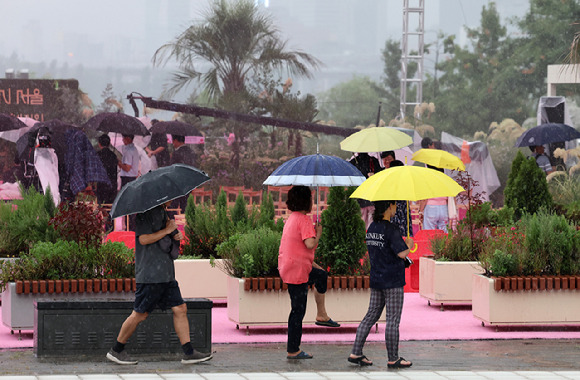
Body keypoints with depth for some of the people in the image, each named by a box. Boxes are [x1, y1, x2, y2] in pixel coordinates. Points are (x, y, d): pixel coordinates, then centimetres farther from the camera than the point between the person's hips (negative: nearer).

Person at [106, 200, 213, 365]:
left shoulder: (163, 212, 18)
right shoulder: (146, 213, -11)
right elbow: (144, 239, -21)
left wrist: (177, 235, 7)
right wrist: (167, 230, -14)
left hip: (166, 274, 9)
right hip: (150, 274, -9)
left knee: (180, 309, 4)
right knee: (140, 314, -3)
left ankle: (189, 353, 5)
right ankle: (116, 351, 10)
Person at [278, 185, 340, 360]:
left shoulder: (292, 218, 14)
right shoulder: (304, 219, -16)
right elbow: (310, 244, -26)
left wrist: (314, 265, 24)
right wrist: (318, 233, -6)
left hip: (287, 266, 10)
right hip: (297, 271, -10)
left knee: (321, 276, 30)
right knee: (298, 311, -3)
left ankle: (321, 315, 31)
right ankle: (293, 351, 2)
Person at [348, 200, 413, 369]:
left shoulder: (372, 228, 8)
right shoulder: (391, 229, -17)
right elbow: (402, 253, -23)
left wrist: (403, 243, 17)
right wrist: (409, 244, -1)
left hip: (376, 279, 8)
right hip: (393, 280, -8)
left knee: (371, 316, 12)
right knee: (393, 320, -1)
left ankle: (356, 353, 10)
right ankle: (393, 359, 3)